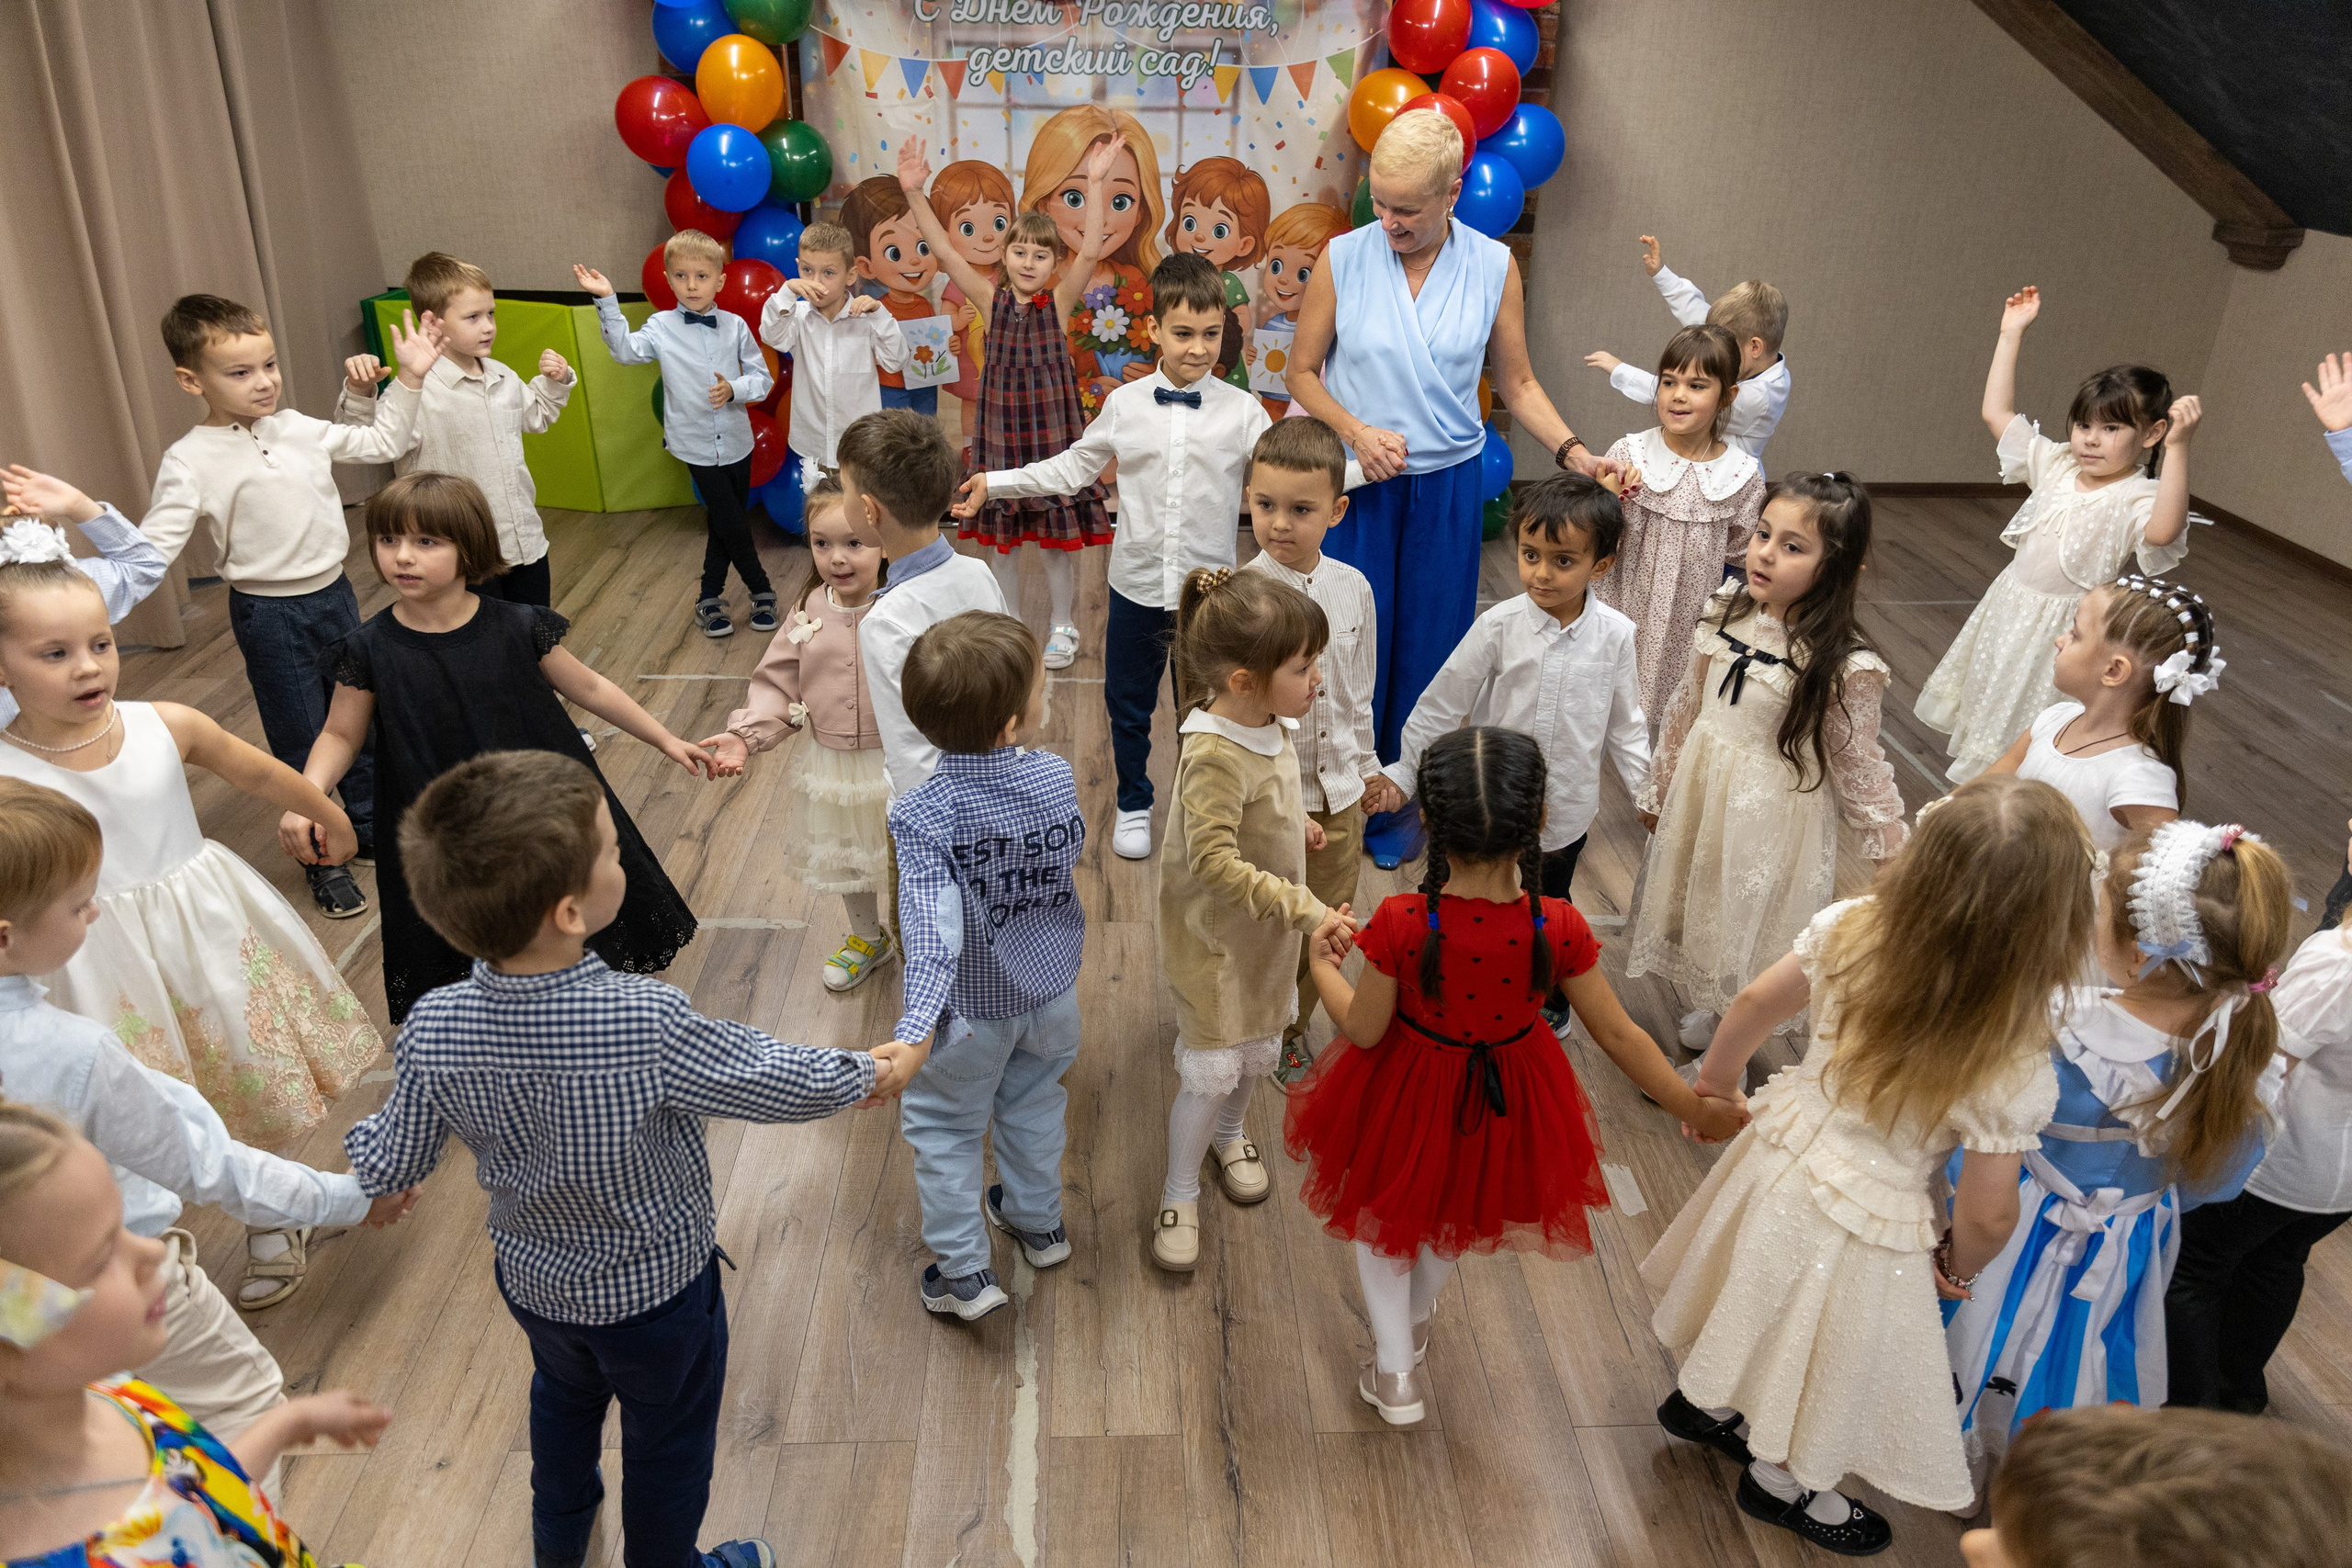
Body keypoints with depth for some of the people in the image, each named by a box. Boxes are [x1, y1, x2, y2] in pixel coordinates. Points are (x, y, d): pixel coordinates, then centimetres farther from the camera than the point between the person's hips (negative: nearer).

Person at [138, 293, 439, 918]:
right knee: (301, 743, 6)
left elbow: (381, 443, 14)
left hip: (335, 593, 6)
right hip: (269, 615, -6)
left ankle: (369, 828, 40)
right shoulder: (191, 462, -15)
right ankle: (323, 861, 24)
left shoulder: (298, 428, 1)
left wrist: (409, 379, 8)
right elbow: (150, 551, -20)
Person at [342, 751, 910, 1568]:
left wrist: (361, 1139, 14)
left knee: (564, 1398, 35)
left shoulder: (432, 1031, -26)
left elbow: (389, 1167, -10)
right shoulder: (647, 1023, -38)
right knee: (668, 1441, 24)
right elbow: (775, 1081, -23)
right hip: (658, 1287, -4)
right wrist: (867, 1074, -4)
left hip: (534, 1278, 5)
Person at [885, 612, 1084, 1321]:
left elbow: (932, 920, -41)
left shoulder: (921, 815, -30)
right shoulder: (1057, 777, -19)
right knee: (1033, 1103, 29)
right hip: (1050, 991, 4)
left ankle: (964, 1273, 28)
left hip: (973, 1008, -3)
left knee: (942, 1127, 19)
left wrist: (919, 1020, -49)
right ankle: (1038, 1222, 49)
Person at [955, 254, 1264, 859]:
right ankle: (1134, 805, 39)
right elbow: (1074, 469, 8)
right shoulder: (1125, 404, -3)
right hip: (1137, 583, 1)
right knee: (1128, 703, 16)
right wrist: (994, 484, 7)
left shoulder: (1241, 411, -6)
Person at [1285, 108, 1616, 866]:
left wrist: (1572, 451, -10)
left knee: (1427, 649, 9)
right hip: (1356, 484, -1)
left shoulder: (1494, 267, -2)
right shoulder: (1344, 258, -6)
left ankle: (1400, 804, 27)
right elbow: (1303, 373, 0)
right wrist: (1356, 431, -16)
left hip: (1446, 487, 1)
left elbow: (1516, 382, 4)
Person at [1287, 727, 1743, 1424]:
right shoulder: (1560, 929, -27)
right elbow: (1618, 1036, -16)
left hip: (1412, 1094, -2)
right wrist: (1695, 1110, -1)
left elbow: (1363, 1029, -19)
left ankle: (1395, 1370, 39)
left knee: (1384, 1209, 29)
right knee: (1455, 1209, 33)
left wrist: (1322, 961, 0)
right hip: (1505, 1098, 3)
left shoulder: (1401, 923, -33)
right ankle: (1415, 1322, 61)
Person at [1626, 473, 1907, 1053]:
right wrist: (1659, 788, 14)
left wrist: (1894, 854, -7)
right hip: (1699, 791, 5)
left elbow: (1858, 764, -12)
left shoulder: (1846, 667, -24)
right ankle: (1709, 1009, 48)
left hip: (1773, 811, -5)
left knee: (1751, 929, 12)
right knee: (1699, 913, 22)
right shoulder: (1726, 612, -7)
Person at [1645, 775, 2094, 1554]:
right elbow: (1987, 1216, -20)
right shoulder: (2016, 1068, -32)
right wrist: (1958, 1265, 4)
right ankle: (1779, 1482, 53)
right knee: (1826, 1354, 26)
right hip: (1868, 1222, -4)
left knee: (1760, 1304, 33)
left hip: (1784, 1145, 4)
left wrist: (1713, 1084, 13)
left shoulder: (1850, 928, -22)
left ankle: (1704, 1401, 60)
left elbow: (1754, 1005, -7)